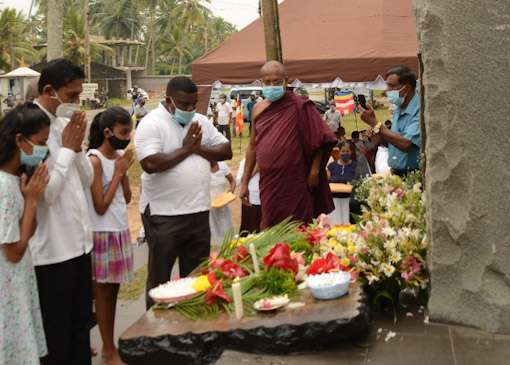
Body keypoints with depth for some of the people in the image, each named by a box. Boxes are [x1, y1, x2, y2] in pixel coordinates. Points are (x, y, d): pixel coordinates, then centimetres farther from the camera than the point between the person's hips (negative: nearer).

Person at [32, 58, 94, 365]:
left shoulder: (64, 123, 7)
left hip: (79, 241, 8)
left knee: (81, 323, 20)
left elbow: (86, 181, 11)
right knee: (56, 332, 9)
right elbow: (44, 193, -22)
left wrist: (77, 146, -5)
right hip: (52, 248, -8)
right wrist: (67, 148, -16)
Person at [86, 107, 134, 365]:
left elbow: (127, 198, 8)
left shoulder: (120, 156, 5)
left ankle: (109, 344, 26)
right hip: (103, 233, -7)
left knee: (114, 288, 14)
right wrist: (119, 172, -15)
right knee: (104, 290, 3)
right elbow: (100, 207, -18)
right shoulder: (94, 160, -17)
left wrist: (124, 171, -6)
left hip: (121, 230, 7)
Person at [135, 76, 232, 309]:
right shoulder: (152, 124, -10)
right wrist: (185, 149, -14)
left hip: (199, 211, 6)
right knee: (159, 280, 7)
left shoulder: (200, 121, 10)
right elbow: (150, 164, -23)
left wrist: (199, 149, -9)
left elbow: (226, 150, 8)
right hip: (164, 215, -6)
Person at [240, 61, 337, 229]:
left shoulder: (299, 106, -6)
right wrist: (244, 182, 13)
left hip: (296, 183, -4)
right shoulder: (258, 110, 9)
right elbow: (253, 146, 15)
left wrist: (314, 170, -12)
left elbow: (320, 139, -5)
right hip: (268, 184, 4)